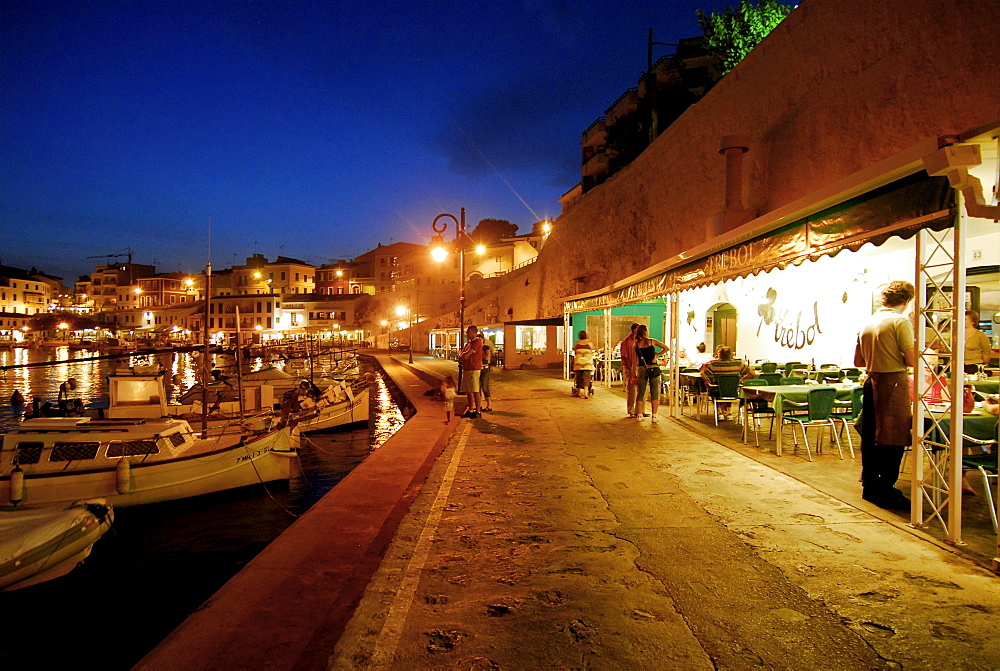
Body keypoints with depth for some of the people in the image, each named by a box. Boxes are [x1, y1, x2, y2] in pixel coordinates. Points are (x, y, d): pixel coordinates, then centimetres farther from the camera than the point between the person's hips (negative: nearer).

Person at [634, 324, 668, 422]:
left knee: (640, 393, 10)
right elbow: (666, 348, -3)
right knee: (654, 393, 3)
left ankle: (639, 415, 11)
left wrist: (635, 373, 9)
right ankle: (654, 416, 1)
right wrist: (656, 355, 6)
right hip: (653, 369, -2)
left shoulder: (636, 344, 3)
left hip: (642, 369, 2)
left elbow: (636, 360, 3)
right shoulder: (652, 341, -3)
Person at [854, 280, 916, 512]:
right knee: (892, 439, -2)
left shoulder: (868, 323, 11)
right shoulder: (901, 321, -11)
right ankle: (886, 491, 2)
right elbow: (912, 360, -15)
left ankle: (870, 486, 21)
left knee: (870, 436, 13)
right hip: (893, 382, -7)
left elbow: (858, 361, 16)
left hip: (871, 381, 7)